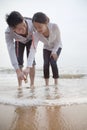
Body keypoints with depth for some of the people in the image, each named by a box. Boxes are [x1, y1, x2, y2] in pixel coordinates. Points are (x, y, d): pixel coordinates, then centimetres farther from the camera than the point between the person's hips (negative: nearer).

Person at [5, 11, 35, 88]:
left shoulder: (32, 23, -44)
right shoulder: (8, 33, -42)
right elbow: (11, 51, -46)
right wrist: (18, 71, -53)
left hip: (30, 40, 0)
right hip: (19, 42, 0)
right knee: (19, 61, -7)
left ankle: (32, 84, -1)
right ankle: (20, 85, 4)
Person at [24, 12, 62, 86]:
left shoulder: (54, 27, -38)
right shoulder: (36, 34, -34)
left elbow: (58, 40, -20)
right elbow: (33, 50, -41)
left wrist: (54, 51, -29)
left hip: (57, 47, -2)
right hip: (47, 48, 2)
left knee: (53, 62, -19)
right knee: (46, 64, -14)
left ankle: (56, 83, -4)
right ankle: (46, 84, 0)